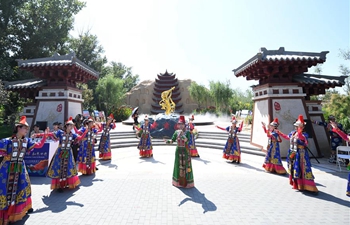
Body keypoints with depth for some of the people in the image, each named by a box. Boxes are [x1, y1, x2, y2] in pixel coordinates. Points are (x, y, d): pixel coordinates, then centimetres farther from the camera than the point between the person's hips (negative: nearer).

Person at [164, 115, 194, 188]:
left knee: (186, 166, 2)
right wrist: (167, 141, -20)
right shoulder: (176, 132, 0)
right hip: (178, 151, 4)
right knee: (178, 165, 11)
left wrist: (182, 135, -30)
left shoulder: (187, 132, -10)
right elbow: (172, 141, -1)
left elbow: (187, 141, -24)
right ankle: (178, 181, 25)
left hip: (185, 151, -4)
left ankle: (187, 182, 14)